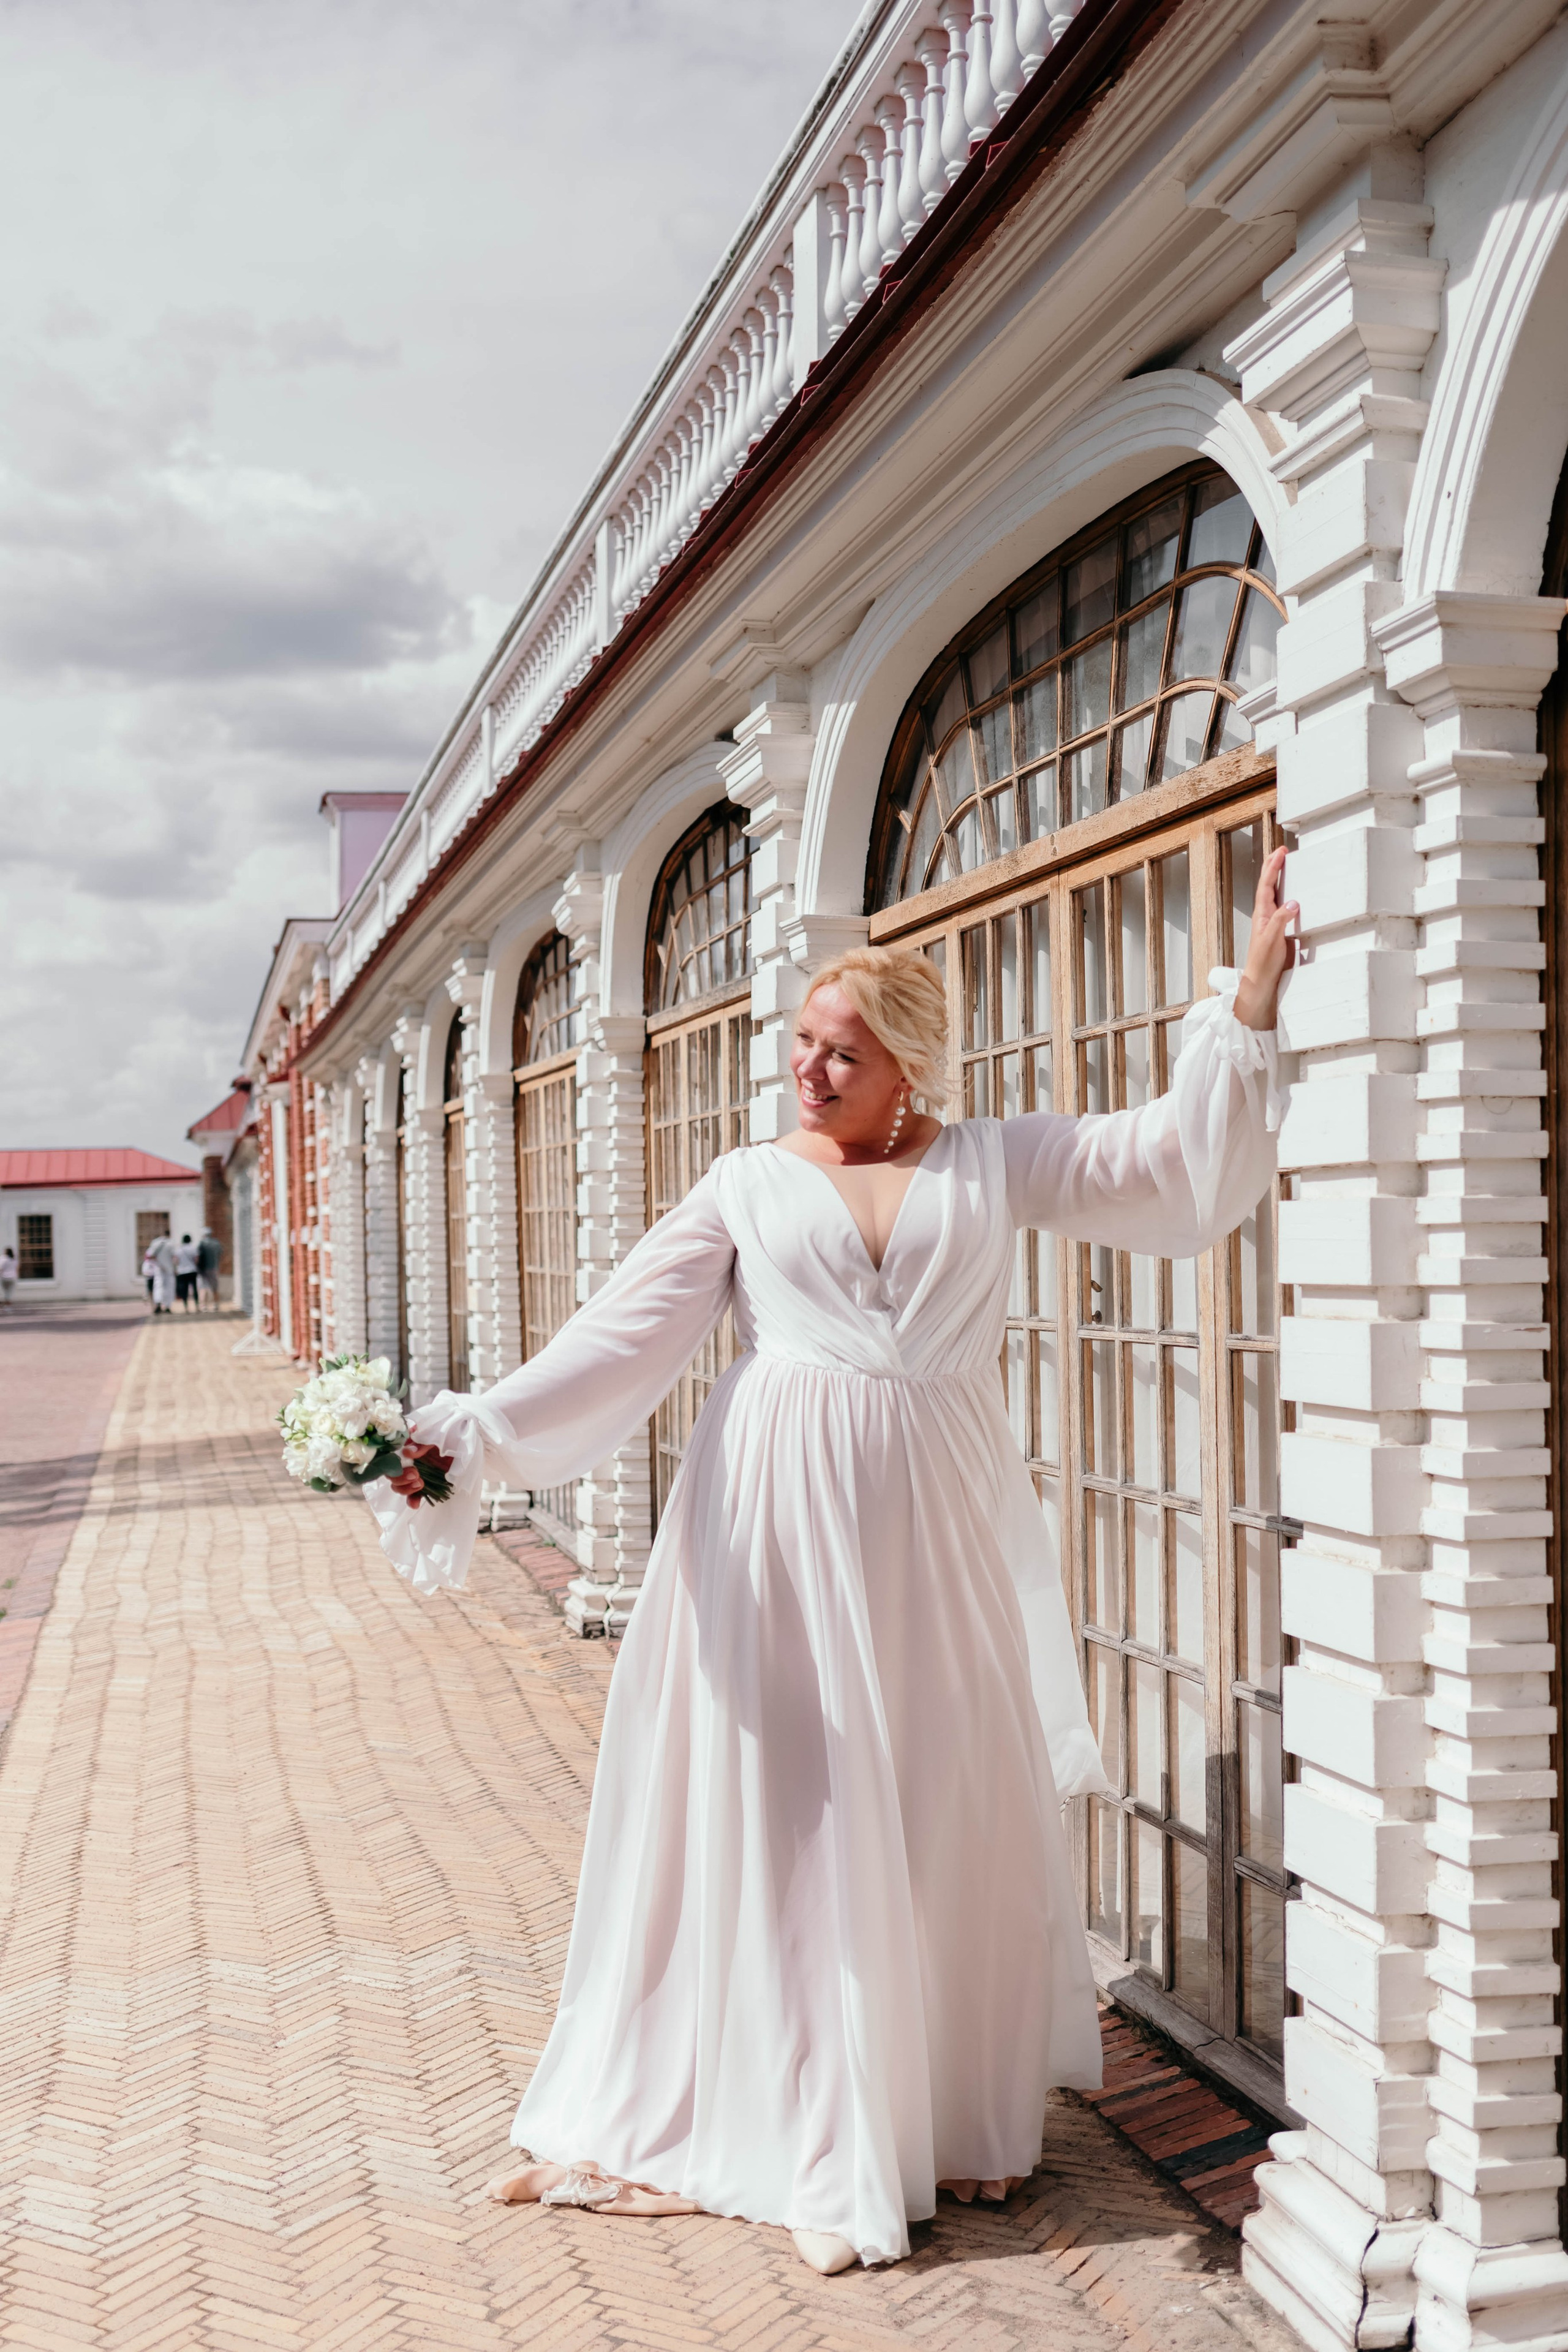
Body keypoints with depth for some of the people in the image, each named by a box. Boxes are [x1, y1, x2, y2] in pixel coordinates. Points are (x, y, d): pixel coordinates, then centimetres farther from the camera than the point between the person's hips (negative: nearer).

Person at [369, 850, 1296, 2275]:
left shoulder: (997, 1162, 8)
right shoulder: (750, 1183, 7)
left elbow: (1178, 1161, 5)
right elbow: (627, 1334, 0)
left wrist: (1251, 992, -3)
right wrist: (484, 1432, -11)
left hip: (937, 1527, 1)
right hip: (779, 1526, 0)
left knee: (952, 1818, 7)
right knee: (785, 1818, 3)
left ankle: (965, 2119, 27)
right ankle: (816, 2148, 17)